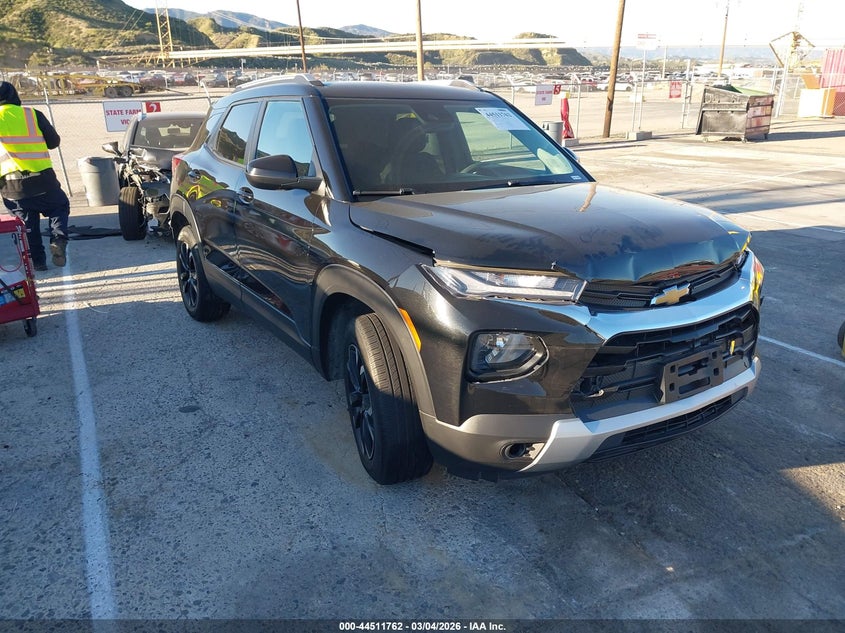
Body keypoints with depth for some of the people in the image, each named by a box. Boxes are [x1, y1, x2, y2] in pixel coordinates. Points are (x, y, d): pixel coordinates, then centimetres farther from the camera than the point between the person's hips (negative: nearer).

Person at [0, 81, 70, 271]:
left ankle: (37, 260, 11)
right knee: (60, 207, 19)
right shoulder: (33, 114, 1)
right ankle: (58, 239, -5)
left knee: (27, 222, 13)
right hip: (41, 179, -1)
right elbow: (54, 141, 6)